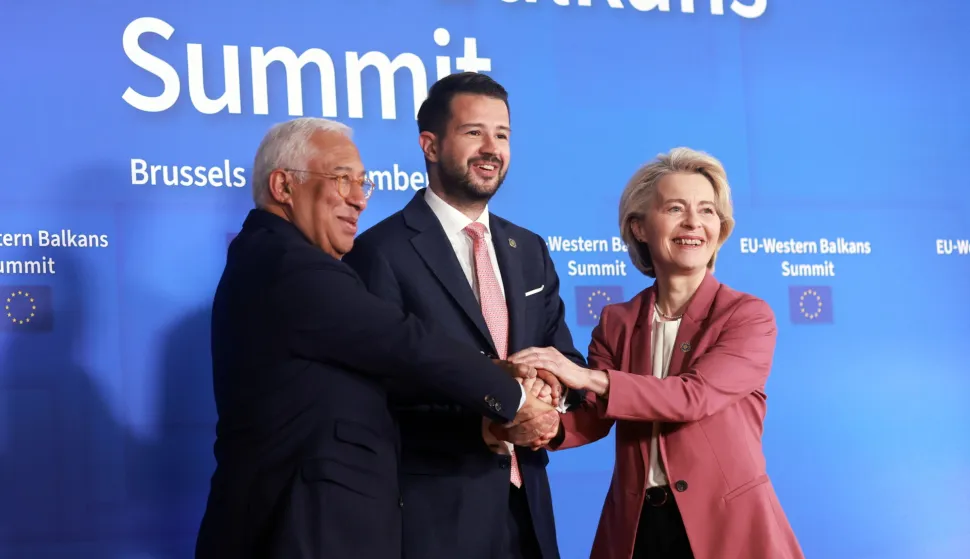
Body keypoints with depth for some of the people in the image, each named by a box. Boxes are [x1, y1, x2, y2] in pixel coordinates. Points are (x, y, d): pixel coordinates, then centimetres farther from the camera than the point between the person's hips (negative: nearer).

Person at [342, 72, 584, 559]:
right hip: (435, 510, -6)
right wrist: (479, 418, -23)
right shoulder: (383, 252, -9)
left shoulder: (529, 250, 12)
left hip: (526, 503, 6)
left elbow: (566, 359, 11)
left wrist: (552, 389, -11)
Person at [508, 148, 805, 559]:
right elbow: (595, 417, -2)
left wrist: (588, 377, -27)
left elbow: (695, 396, -21)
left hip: (728, 523, -3)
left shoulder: (749, 316, -7)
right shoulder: (616, 322, 6)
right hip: (636, 524, 3)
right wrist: (546, 428, -24)